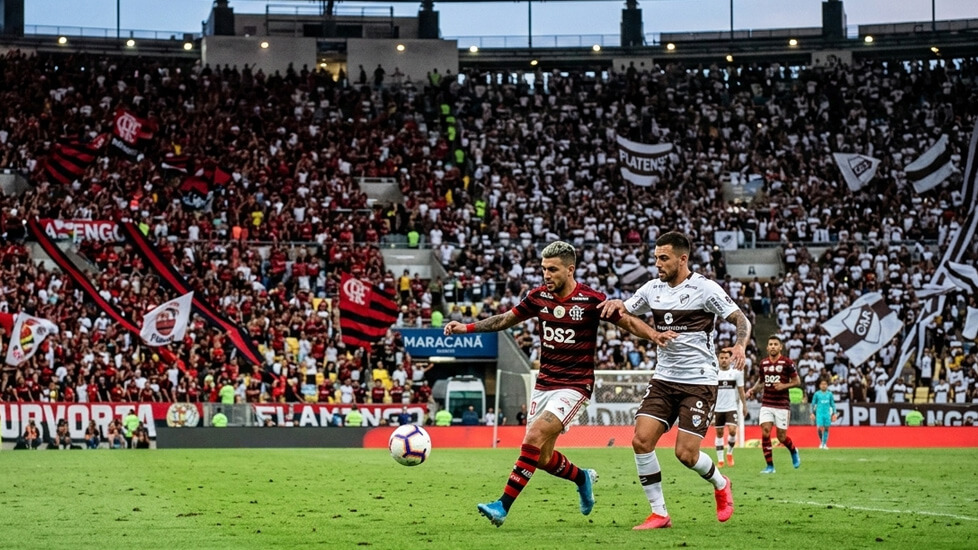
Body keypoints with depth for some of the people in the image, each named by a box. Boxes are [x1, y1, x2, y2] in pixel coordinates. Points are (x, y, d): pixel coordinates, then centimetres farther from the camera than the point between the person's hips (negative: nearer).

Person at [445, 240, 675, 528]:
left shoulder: (591, 300, -11)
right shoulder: (539, 296, 2)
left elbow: (628, 322, -3)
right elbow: (505, 319, 14)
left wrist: (654, 335, -21)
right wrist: (467, 327, 5)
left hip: (575, 386, -6)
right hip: (544, 384, 6)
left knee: (534, 437, -23)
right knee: (543, 458, 6)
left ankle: (503, 506, -22)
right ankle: (583, 478, 37)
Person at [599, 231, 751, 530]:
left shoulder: (705, 289, -10)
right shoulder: (653, 288, 6)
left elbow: (742, 320, -9)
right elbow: (622, 311, 16)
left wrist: (739, 345, -30)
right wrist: (615, 303, -8)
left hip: (699, 382, -5)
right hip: (663, 379, 5)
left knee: (686, 453, -11)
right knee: (641, 440, -11)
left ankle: (721, 485, 23)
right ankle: (659, 514, -1)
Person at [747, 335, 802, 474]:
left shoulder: (787, 362, -5)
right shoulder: (763, 363, 7)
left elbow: (797, 381, 0)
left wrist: (784, 386, -17)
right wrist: (753, 389, 4)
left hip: (782, 405, -3)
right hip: (766, 404, 3)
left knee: (781, 437, 1)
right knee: (765, 432, -13)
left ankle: (794, 451, 35)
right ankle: (770, 466, -5)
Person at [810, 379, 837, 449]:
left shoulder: (829, 394, 7)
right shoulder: (817, 394, 3)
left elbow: (832, 404, 11)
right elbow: (813, 404, 7)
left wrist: (833, 414, 6)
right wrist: (812, 413, 2)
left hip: (827, 414, 2)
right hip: (819, 413, -2)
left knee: (826, 428, 2)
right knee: (819, 428, -12)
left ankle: (824, 444, 12)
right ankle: (821, 442, 8)